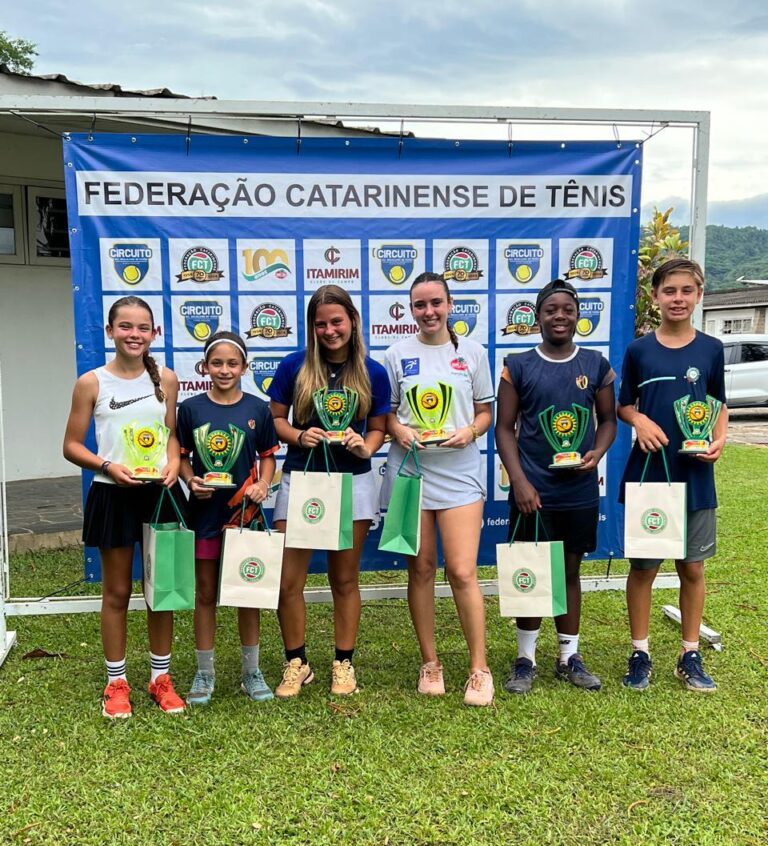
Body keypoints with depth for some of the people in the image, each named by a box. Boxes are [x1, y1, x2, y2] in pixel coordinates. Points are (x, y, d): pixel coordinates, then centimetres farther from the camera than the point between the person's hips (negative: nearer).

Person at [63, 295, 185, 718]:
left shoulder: (165, 379, 3)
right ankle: (116, 682, 25)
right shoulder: (91, 382, -4)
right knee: (117, 592, 9)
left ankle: (160, 677, 26)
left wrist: (174, 463, -9)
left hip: (160, 493, 2)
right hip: (113, 495, -2)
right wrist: (107, 466, -18)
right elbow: (72, 446, -1)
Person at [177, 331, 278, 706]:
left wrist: (263, 484, -13)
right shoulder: (191, 408, -2)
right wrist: (191, 481, -15)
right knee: (205, 593, 10)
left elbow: (268, 457, 5)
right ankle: (204, 672, 24)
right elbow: (182, 456, 4)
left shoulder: (257, 409, -1)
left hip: (244, 510, 0)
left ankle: (251, 671, 25)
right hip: (204, 511, 0)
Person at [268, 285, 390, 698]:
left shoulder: (373, 373, -1)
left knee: (345, 579, 12)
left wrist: (365, 447, -15)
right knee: (288, 581, 0)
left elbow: (378, 429, 6)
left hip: (353, 481, 0)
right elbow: (274, 418, 4)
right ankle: (296, 663, 19)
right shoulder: (294, 366, -2)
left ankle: (344, 663, 27)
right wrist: (299, 436, -16)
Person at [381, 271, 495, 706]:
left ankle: (480, 669, 7)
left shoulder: (473, 352, 5)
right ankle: (430, 663, 23)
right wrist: (400, 430, -11)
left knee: (462, 572, -7)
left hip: (458, 472, -1)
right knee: (421, 570, 9)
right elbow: (386, 412, 9)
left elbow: (485, 412, 8)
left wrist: (470, 431, -12)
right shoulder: (398, 354, 6)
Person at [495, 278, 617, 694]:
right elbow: (505, 427, -2)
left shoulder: (596, 365, 4)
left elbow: (608, 419, 10)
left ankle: (569, 657, 27)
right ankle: (525, 659, 21)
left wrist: (597, 452, -11)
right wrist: (519, 481, -11)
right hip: (532, 492, -2)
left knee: (570, 570, 14)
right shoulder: (518, 366, -2)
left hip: (580, 492, 2)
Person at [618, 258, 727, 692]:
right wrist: (639, 420, -14)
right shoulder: (639, 350, 0)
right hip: (647, 473, -1)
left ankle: (691, 656, 24)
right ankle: (640, 653, 21)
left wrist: (720, 440, -8)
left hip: (695, 476, 1)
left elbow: (719, 405, 10)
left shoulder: (711, 349, 2)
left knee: (692, 567, 9)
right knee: (643, 567, 6)